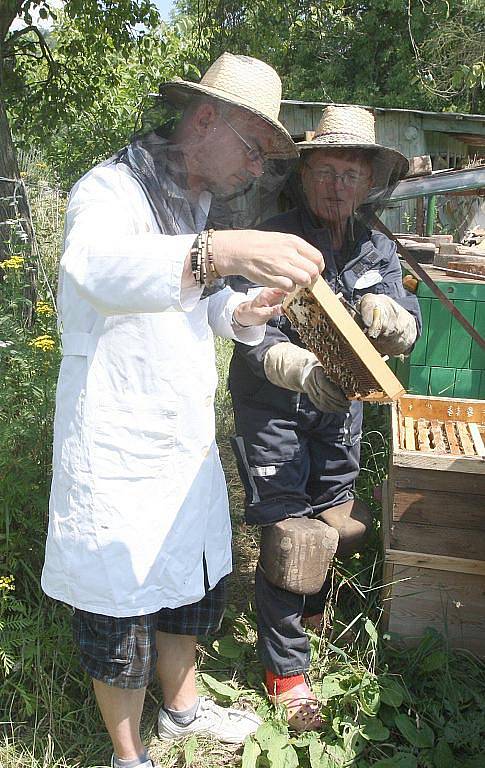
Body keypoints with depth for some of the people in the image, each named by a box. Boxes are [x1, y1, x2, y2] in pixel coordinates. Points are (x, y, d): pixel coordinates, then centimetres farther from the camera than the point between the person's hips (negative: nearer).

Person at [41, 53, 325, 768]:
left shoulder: (198, 207, 11)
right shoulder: (113, 187, -17)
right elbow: (98, 267, -41)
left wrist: (245, 312, -4)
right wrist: (226, 250, -56)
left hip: (189, 448, 8)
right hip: (118, 461, -8)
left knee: (191, 590, 24)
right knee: (122, 625, 10)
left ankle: (182, 707, 49)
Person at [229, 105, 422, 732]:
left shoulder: (377, 250, 2)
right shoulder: (274, 240, -15)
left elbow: (408, 332, -7)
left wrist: (386, 315, -32)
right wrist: (299, 368, -42)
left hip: (339, 406, 6)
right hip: (271, 409, -5)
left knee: (336, 519, 18)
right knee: (286, 531, -5)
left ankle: (311, 605, 49)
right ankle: (284, 665, 14)